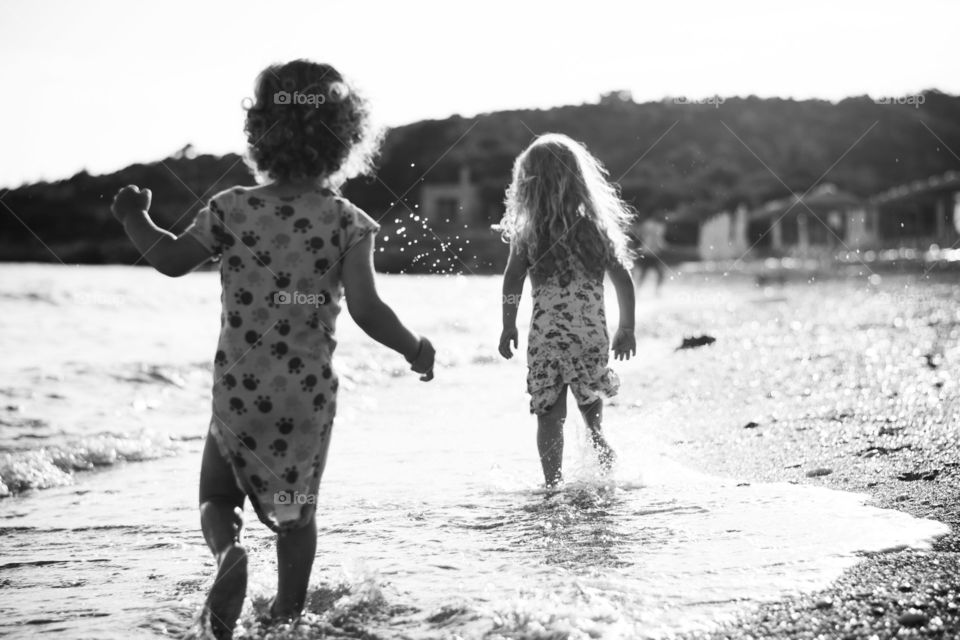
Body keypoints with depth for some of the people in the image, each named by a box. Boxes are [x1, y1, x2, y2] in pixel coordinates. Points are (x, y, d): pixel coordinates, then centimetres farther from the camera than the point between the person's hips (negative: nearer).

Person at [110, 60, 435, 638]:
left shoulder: (232, 209, -6)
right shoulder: (348, 223, -9)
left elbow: (171, 259, 4)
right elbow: (366, 309, -17)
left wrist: (135, 217, 22)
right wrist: (415, 348, -1)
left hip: (240, 391, 0)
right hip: (309, 396, 0)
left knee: (217, 495, 16)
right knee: (297, 513, 20)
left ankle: (229, 552, -15)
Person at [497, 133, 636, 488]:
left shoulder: (528, 231, -2)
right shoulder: (595, 226, 3)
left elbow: (512, 281, -9)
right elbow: (622, 279, 3)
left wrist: (508, 327, 2)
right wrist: (626, 328, 12)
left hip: (545, 335, -1)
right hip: (590, 332, 1)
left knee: (549, 416, 5)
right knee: (592, 409, 18)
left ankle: (553, 486, 1)